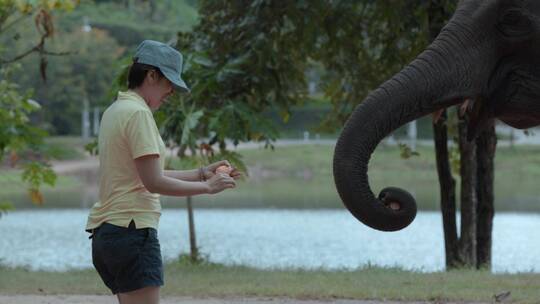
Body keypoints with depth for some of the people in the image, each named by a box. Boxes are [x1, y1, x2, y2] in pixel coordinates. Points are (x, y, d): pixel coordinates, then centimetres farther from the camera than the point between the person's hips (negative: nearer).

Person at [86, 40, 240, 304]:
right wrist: (206, 186, -6)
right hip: (132, 230, -10)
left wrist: (200, 173, 16)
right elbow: (154, 182, -16)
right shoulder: (138, 113, -11)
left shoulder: (115, 111, 18)